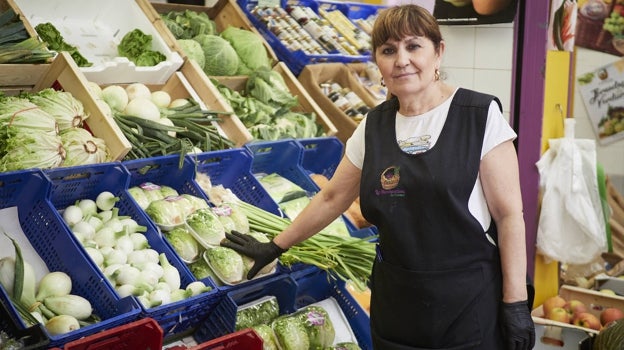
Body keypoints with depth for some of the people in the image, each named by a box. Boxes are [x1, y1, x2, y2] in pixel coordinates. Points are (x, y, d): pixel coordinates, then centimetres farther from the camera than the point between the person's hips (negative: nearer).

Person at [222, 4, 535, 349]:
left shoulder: (480, 115, -9)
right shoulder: (373, 126, 4)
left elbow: (509, 213, -9)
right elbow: (331, 198, 14)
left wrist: (516, 303, -10)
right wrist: (275, 247, 17)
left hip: (471, 304, -4)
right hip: (396, 304, 4)